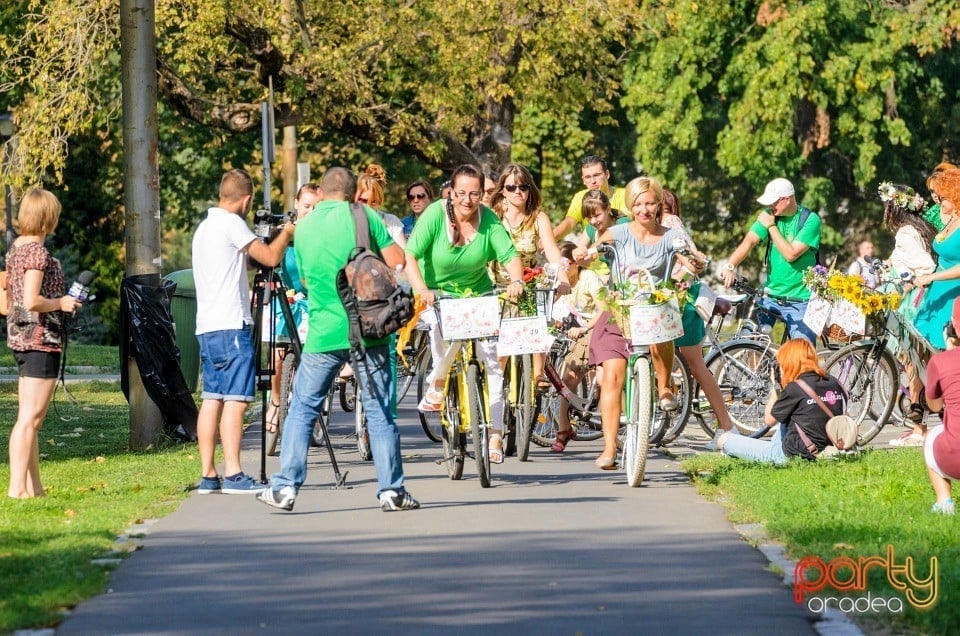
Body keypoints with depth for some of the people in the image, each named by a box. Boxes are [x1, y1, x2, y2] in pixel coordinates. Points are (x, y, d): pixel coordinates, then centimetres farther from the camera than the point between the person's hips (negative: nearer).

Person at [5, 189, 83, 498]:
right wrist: (61, 303, -9)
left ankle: (33, 487, 16)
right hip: (41, 338, -10)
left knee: (30, 419, 12)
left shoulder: (15, 248, 12)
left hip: (20, 339, 10)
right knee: (30, 418, -9)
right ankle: (17, 487, -11)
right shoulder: (37, 252, -15)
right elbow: (31, 300, -24)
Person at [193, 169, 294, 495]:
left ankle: (208, 475, 5)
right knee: (235, 399, -10)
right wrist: (285, 233, 7)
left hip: (207, 327, 9)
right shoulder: (232, 224, -9)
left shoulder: (204, 227, 19)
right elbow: (271, 257, -9)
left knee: (212, 399, 7)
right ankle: (233, 475, -15)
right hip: (231, 326, -9)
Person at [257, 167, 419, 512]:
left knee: (302, 409, 10)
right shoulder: (363, 216, -3)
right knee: (379, 411, 4)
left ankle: (285, 486, 4)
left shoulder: (303, 228, 8)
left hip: (323, 332, 2)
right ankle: (391, 490, 4)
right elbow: (396, 262, -5)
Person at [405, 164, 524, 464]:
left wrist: (516, 281, -40)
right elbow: (410, 254, -24)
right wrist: (420, 288, -41)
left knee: (490, 360, -6)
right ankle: (437, 382, -4)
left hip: (478, 293, 2)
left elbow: (509, 254, -18)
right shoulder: (435, 214, -18)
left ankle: (495, 435, 2)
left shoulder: (488, 219, -11)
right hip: (437, 293, -2)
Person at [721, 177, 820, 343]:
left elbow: (791, 254, -19)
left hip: (799, 300, -4)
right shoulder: (771, 215, 3)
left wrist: (771, 227, -15)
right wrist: (730, 266, -24)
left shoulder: (810, 220, -11)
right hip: (771, 296, 4)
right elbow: (749, 241, -8)